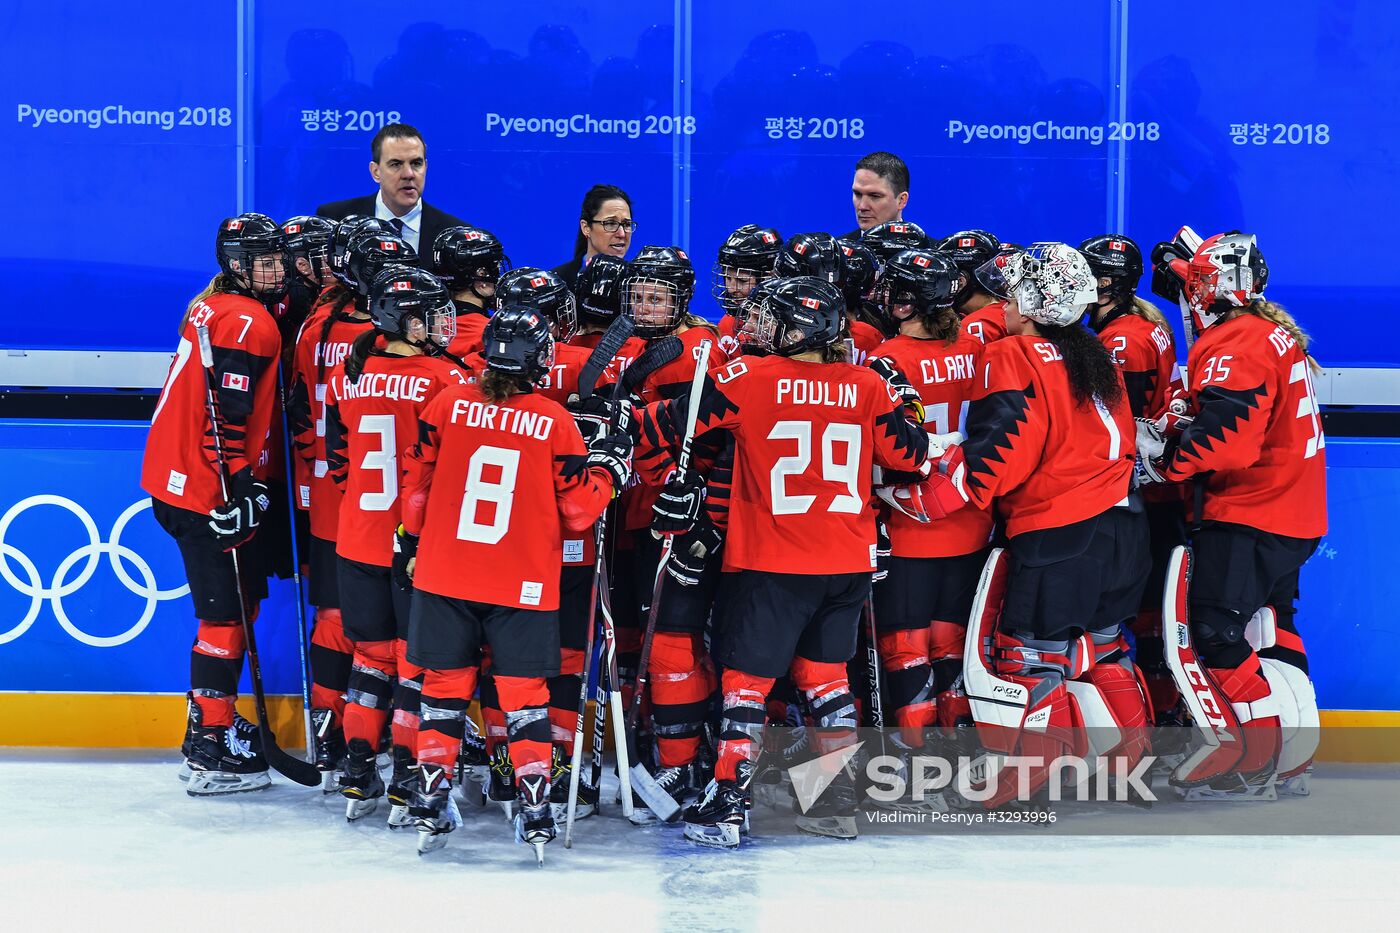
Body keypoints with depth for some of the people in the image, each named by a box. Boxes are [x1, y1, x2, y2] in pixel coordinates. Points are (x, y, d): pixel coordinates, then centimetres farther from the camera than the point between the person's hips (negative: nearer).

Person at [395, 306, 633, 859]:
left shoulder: (448, 405, -2)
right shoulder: (555, 421, -6)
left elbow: (415, 481, 5)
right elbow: (579, 508, -1)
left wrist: (411, 543, 18)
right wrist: (609, 466, 15)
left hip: (444, 576, 1)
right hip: (523, 585, -1)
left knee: (445, 688, 12)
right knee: (524, 694, 9)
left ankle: (431, 810, 13)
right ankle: (535, 812, 7)